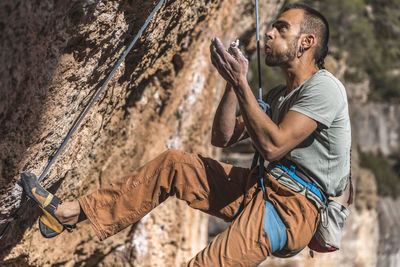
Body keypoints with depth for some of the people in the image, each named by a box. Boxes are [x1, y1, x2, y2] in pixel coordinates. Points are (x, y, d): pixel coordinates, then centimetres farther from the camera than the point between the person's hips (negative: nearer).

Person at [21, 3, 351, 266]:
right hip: (265, 186, 9)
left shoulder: (324, 87, -10)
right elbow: (222, 139, 17)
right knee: (172, 163, 8)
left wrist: (241, 83, -16)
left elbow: (272, 145, -22)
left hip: (295, 206, -9)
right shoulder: (278, 95, 20)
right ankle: (73, 212, 10)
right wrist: (233, 83, 4)